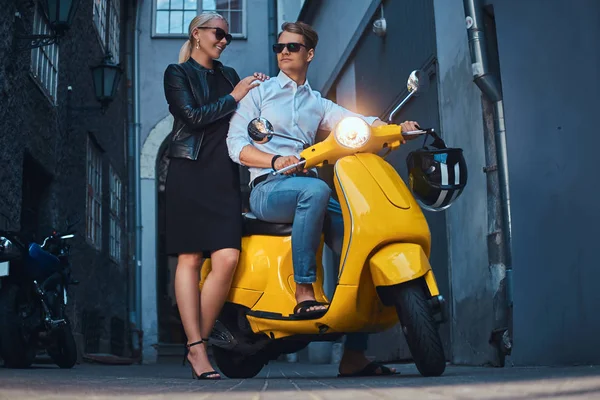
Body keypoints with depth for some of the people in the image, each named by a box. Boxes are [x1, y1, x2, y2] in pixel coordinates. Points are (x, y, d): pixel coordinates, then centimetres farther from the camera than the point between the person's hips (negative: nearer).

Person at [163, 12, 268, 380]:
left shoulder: (229, 75, 24)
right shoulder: (178, 73, 8)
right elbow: (192, 116, -7)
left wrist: (258, 93, 6)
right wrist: (233, 98, -3)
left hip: (225, 176, 4)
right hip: (190, 173, -4)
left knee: (227, 259, -12)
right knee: (190, 258, -7)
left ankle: (197, 342, -2)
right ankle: (196, 347, -7)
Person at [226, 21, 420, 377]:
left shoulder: (319, 104, 25)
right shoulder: (260, 93, 15)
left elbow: (357, 122, 7)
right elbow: (236, 143, 1)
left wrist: (397, 126, -13)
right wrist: (275, 160, -17)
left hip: (309, 189, 4)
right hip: (268, 189, -4)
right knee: (315, 190, -37)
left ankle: (354, 355, -13)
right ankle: (304, 295, -35)